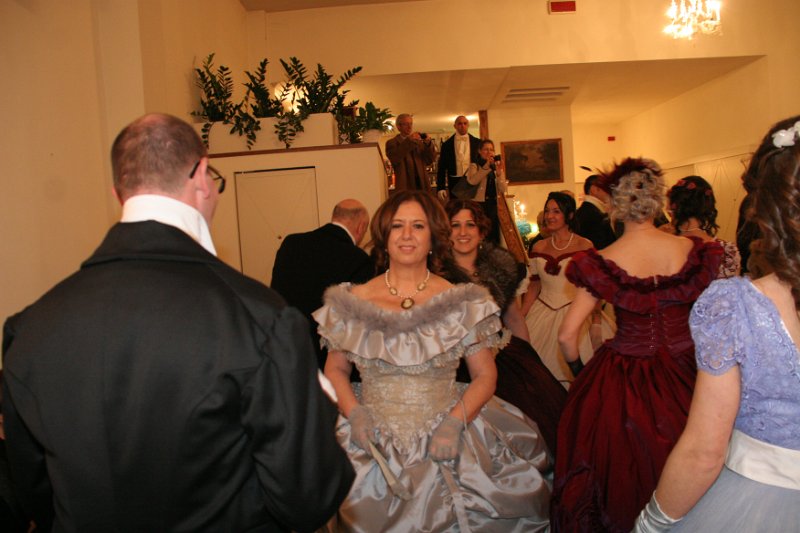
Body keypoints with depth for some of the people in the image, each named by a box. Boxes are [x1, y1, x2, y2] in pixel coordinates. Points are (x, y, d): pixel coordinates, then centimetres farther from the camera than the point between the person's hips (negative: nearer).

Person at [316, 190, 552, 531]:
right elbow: (335, 369, 11)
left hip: (445, 441, 0)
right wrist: (354, 413, -6)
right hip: (374, 441, 1)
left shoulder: (461, 303, 2)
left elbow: (485, 375, 4)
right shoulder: (355, 301, 4)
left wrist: (455, 421, -11)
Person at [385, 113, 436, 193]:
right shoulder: (392, 143, 3)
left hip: (422, 186, 4)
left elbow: (429, 161, 6)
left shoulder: (419, 141, 16)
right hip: (405, 188, -4)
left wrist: (428, 143, -11)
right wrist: (408, 141, -23)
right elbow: (394, 159, -17)